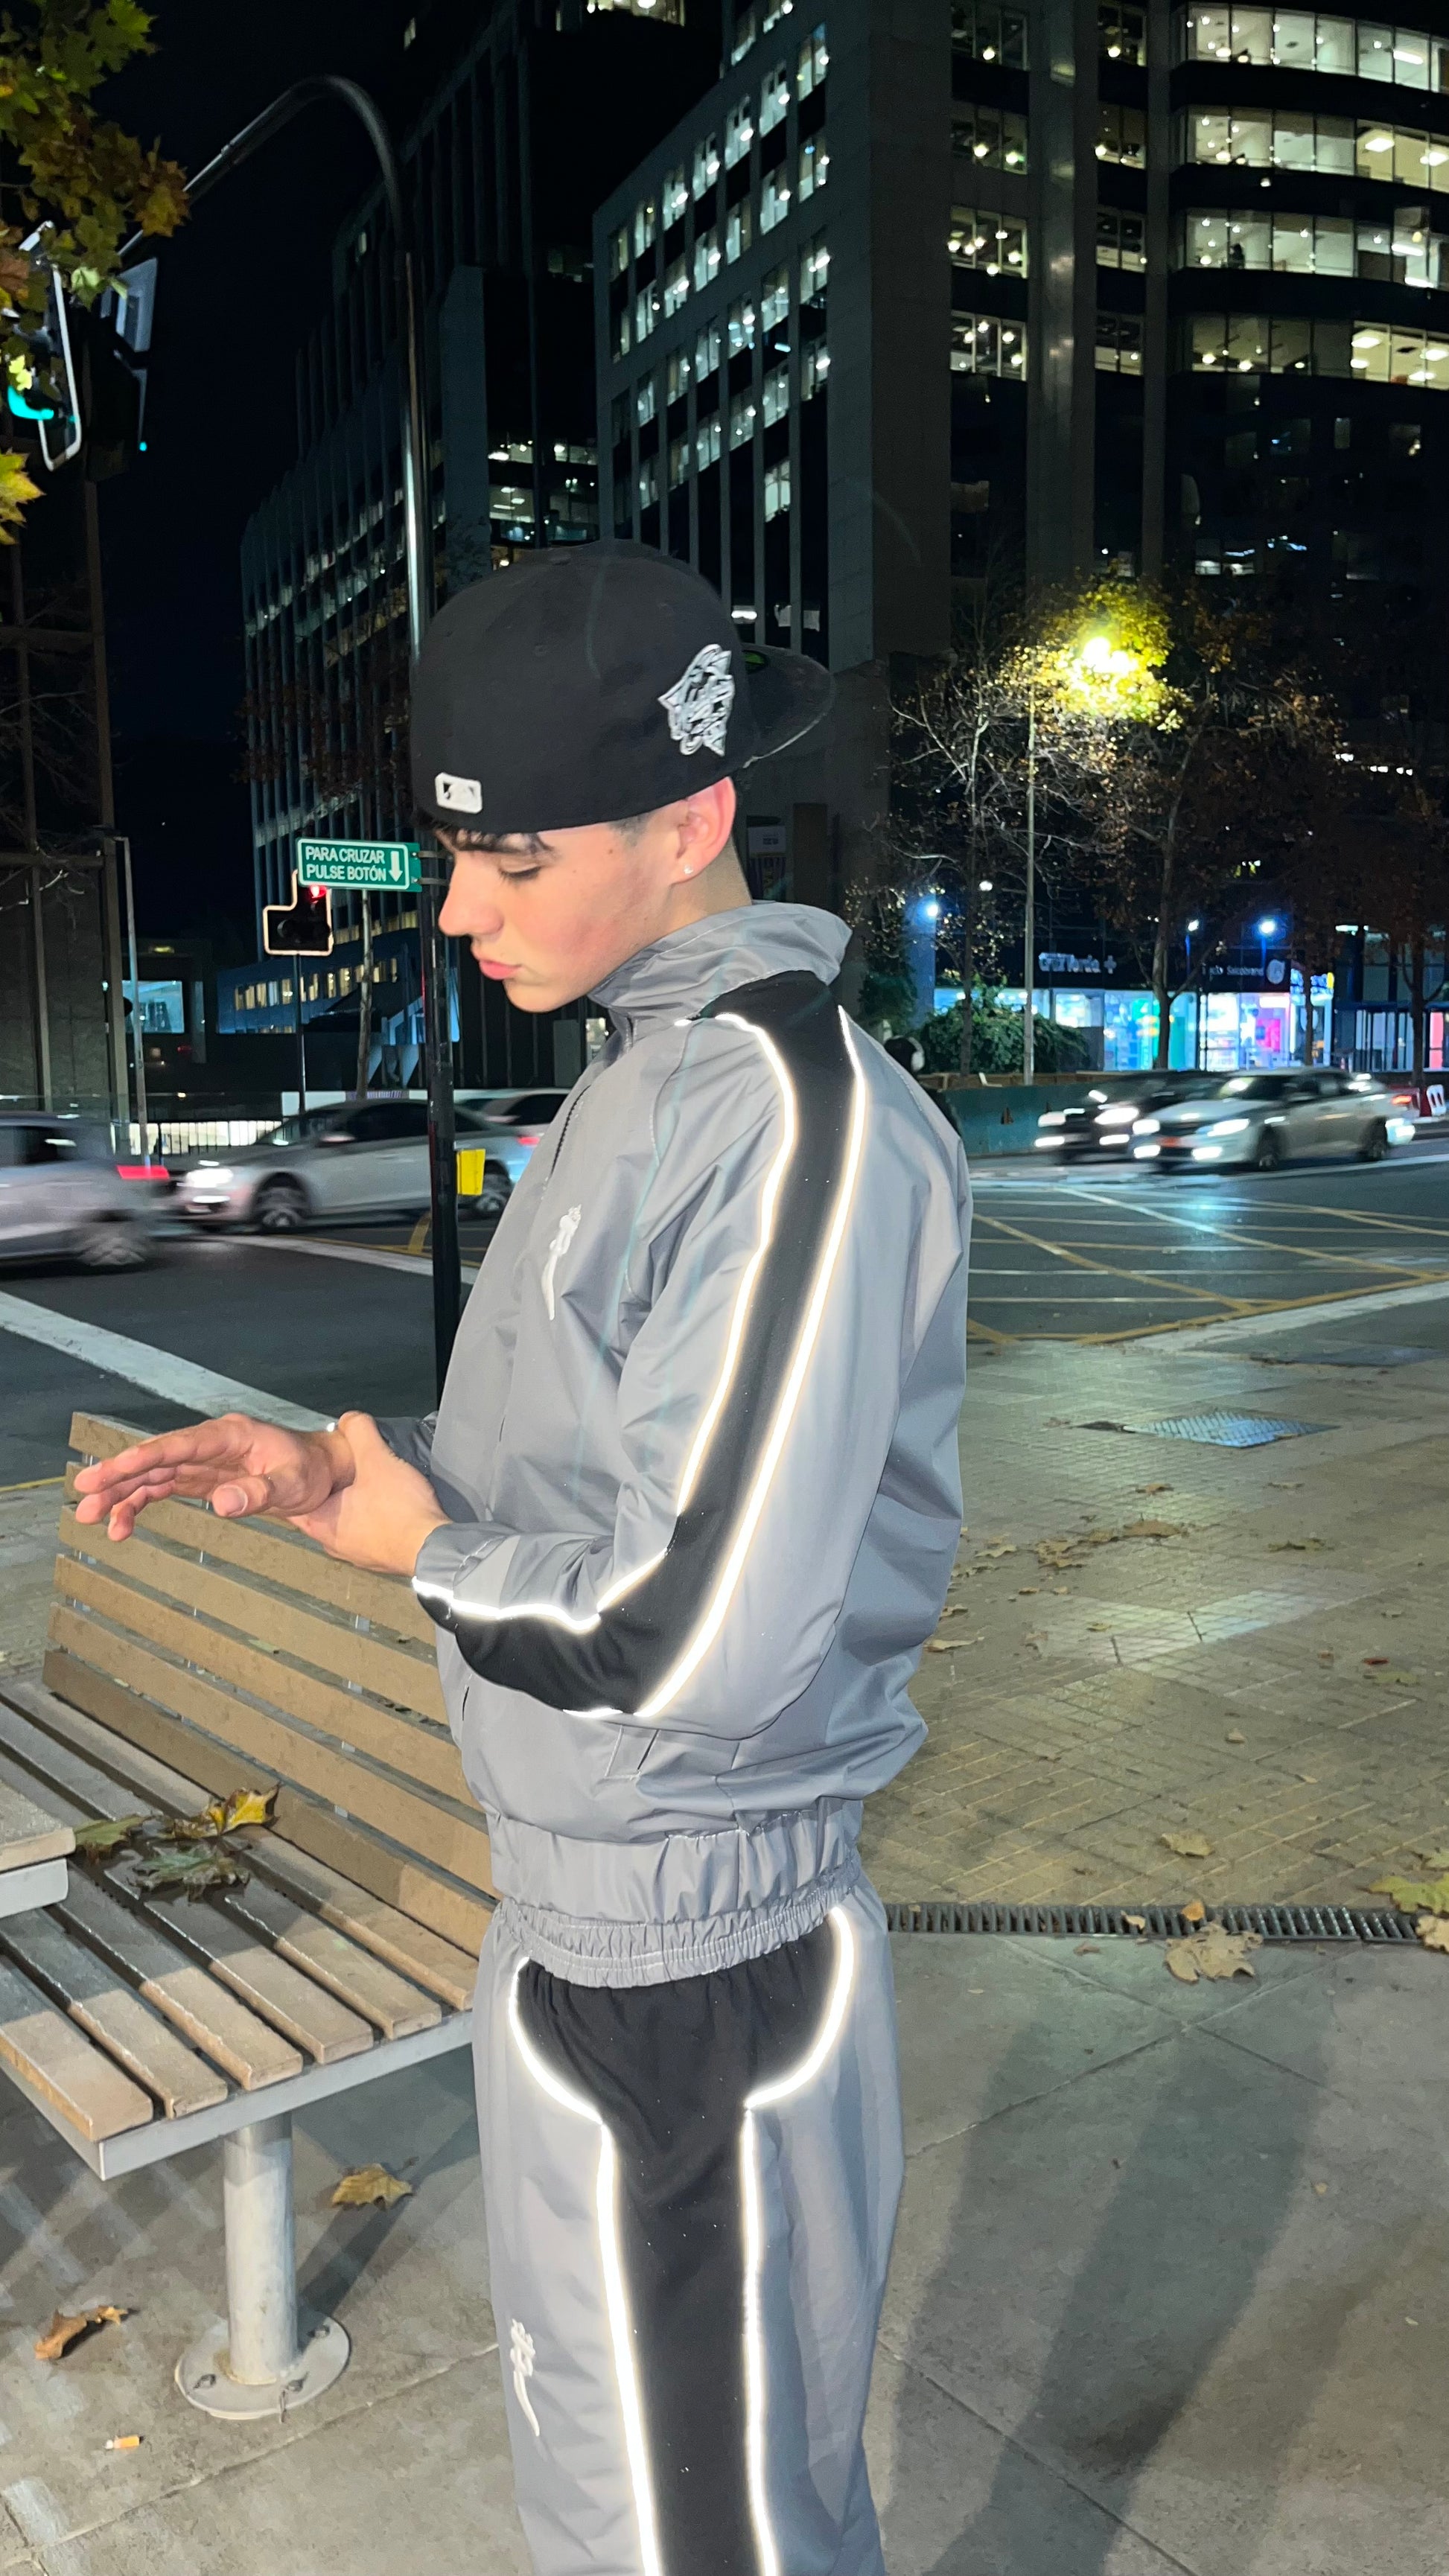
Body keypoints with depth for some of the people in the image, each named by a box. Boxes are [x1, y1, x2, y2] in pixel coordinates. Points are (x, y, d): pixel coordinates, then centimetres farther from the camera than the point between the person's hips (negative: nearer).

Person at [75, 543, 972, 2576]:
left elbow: (690, 1636, -29)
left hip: (688, 1957, -9)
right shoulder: (645, 1075, 7)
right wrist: (327, 1467, 1)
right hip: (594, 1908, 9)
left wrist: (421, 1545, -12)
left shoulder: (790, 1117, -24)